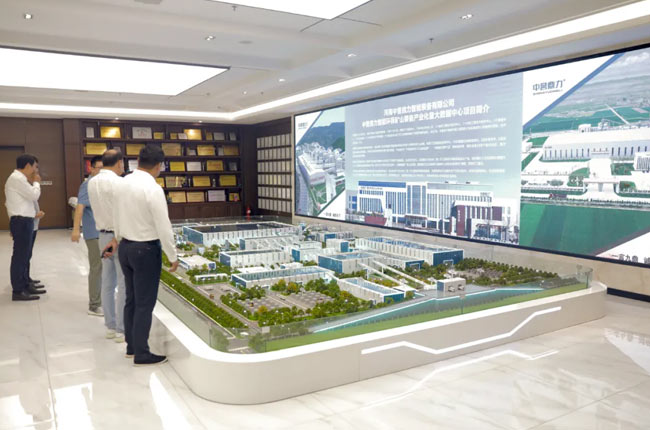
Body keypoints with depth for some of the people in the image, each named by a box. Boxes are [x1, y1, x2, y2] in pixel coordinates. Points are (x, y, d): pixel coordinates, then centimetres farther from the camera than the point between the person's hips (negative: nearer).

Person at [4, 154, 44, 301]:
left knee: (23, 255, 16)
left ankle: (24, 284, 25)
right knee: (20, 255, -8)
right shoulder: (16, 178, -14)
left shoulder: (19, 178, 19)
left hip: (24, 221, 11)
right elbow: (34, 195, -15)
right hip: (21, 221, -11)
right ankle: (18, 291, -5)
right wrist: (36, 182, -2)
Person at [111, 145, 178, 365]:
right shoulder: (153, 189, -21)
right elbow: (163, 226, -20)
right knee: (145, 303, 2)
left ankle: (131, 346, 29)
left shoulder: (124, 182, 3)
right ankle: (141, 354, 12)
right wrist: (173, 256, -10)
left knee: (131, 299, 17)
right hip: (146, 250, -8)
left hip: (125, 247, 8)